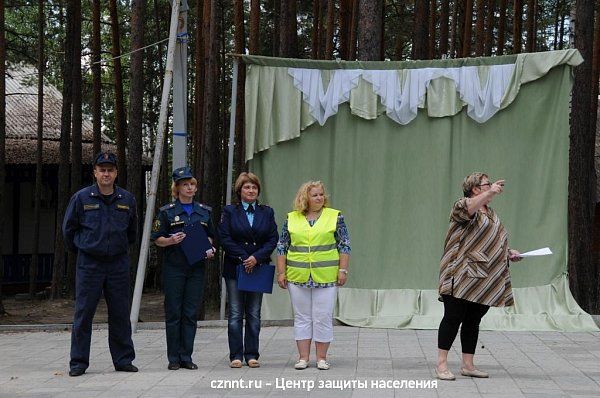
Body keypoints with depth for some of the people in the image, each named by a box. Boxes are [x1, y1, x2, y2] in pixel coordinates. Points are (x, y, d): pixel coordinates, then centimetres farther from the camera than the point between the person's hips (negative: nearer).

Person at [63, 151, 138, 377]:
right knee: (83, 314, -1)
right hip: (89, 263, -2)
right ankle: (78, 362, 6)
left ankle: (123, 360, 15)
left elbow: (132, 231, 20)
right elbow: (68, 229, 9)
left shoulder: (127, 200, 5)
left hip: (118, 264, 2)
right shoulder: (82, 198, -2)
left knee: (120, 314, 6)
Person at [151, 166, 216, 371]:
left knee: (191, 313, 3)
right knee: (173, 313, 0)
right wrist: (171, 241, -17)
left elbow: (210, 236, 20)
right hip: (173, 267, -3)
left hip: (196, 267, 3)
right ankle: (174, 358, 6)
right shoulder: (167, 211, 2)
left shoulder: (204, 211, 12)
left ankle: (186, 357, 9)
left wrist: (210, 249, 1)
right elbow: (157, 239, 2)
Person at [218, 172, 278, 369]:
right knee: (235, 313, -1)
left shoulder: (267, 212, 9)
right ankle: (236, 355, 3)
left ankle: (252, 355, 9)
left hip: (258, 268, 2)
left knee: (254, 314, 4)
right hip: (234, 269, -2)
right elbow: (224, 238, -4)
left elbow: (273, 239, 2)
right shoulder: (229, 211, 4)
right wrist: (243, 258, -13)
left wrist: (257, 258, -12)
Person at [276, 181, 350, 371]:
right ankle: (303, 357, 11)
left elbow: (344, 245, 4)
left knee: (323, 318, 0)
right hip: (298, 277, 2)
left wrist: (343, 270, -4)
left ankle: (322, 358, 8)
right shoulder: (292, 218, 7)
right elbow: (282, 247, 10)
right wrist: (281, 272, 4)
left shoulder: (335, 216, 4)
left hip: (326, 277, -2)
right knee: (302, 318, 6)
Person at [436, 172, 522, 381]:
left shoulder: (491, 213, 22)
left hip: (484, 279, 8)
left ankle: (467, 365, 14)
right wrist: (490, 193, -39)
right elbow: (465, 209, -30)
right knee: (453, 318, -6)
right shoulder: (464, 205, -4)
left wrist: (508, 253, 12)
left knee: (473, 321, 9)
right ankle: (441, 364, -3)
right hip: (462, 276, -8)